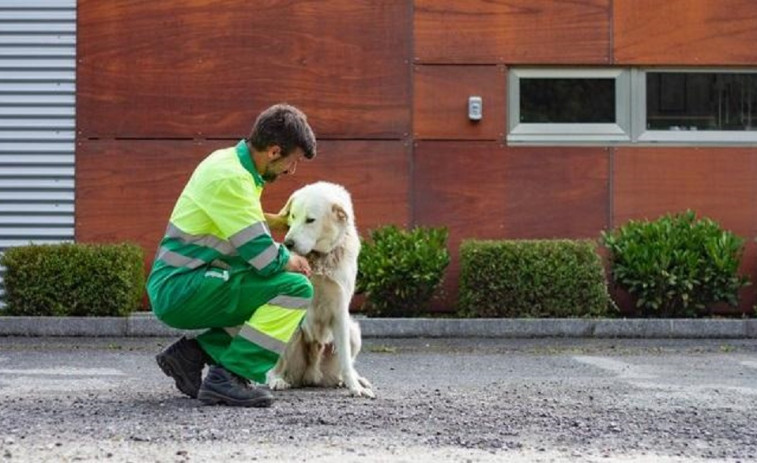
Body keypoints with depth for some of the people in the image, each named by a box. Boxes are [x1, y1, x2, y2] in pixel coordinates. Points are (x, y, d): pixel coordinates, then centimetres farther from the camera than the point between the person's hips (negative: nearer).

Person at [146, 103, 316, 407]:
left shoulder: (231, 161, 11)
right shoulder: (229, 178, -19)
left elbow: (247, 222, 31)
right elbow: (266, 258, -20)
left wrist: (286, 223, 17)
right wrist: (293, 261, 1)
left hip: (174, 287, 10)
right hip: (181, 289, -10)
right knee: (296, 289, -17)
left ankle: (194, 352, 13)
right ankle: (229, 377, -17)